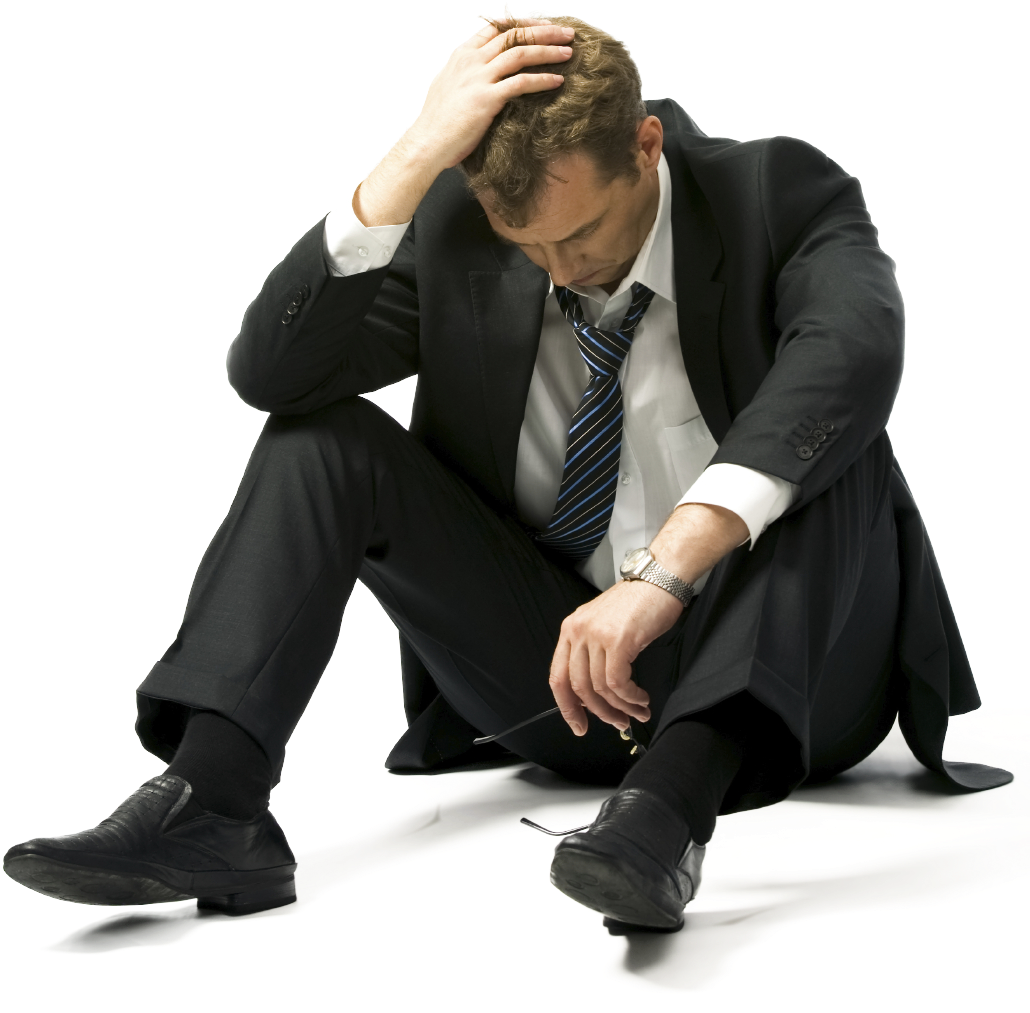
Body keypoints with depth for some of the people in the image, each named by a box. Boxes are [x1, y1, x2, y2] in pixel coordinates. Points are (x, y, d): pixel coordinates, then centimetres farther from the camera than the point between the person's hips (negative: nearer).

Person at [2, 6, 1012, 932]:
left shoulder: (783, 194, -10)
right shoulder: (456, 227, -3)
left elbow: (852, 353, -33)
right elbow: (265, 370, -17)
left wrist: (663, 575, -44)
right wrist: (416, 157, -27)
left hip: (776, 671, -2)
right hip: (557, 675, 3)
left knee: (824, 436, -30)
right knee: (319, 439, -12)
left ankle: (676, 790, -42)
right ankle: (211, 806, -25)